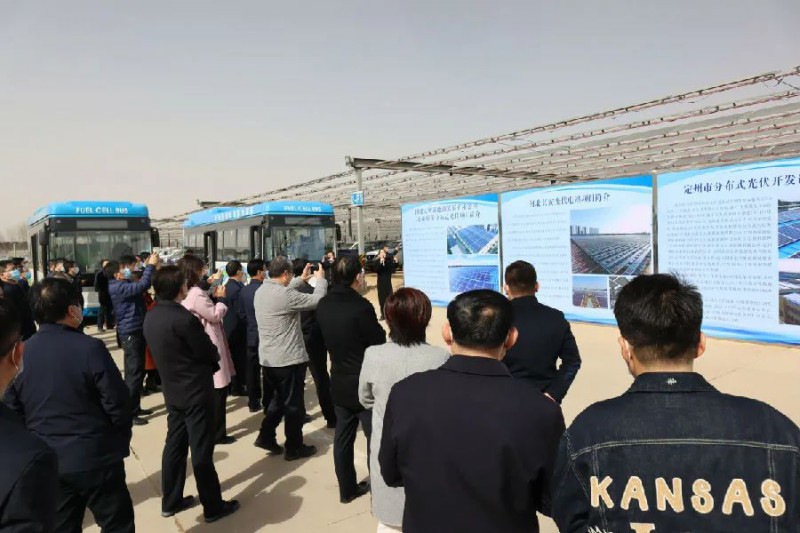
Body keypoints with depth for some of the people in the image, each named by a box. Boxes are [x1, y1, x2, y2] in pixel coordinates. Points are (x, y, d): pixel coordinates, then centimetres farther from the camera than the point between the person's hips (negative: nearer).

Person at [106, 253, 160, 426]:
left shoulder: (124, 284, 13)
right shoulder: (119, 287, -19)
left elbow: (140, 284, 20)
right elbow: (143, 285, -29)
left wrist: (151, 266, 10)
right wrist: (151, 265, -20)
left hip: (136, 331, 11)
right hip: (131, 333, -11)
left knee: (138, 371, 17)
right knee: (134, 373, -8)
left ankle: (135, 407, 28)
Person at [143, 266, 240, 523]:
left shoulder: (150, 317, 2)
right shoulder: (184, 318, -25)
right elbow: (209, 352, -17)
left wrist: (208, 359, 10)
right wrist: (214, 362, 6)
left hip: (172, 390, 8)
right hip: (196, 390, -8)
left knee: (175, 444, 18)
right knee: (201, 451, 2)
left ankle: (171, 501, 30)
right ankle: (213, 506, 15)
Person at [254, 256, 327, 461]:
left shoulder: (261, 291, 3)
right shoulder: (285, 295, -23)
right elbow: (316, 300, -17)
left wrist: (301, 280, 25)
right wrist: (320, 279, 0)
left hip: (268, 357, 8)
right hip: (289, 358, -8)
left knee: (280, 397, 25)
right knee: (294, 403, 7)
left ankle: (266, 436, 24)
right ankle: (294, 447, 18)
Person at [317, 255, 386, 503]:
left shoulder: (323, 305, -2)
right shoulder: (361, 306, -24)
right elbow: (379, 342, -15)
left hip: (339, 382, 7)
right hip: (365, 384, -7)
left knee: (343, 438, 16)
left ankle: (347, 488, 30)